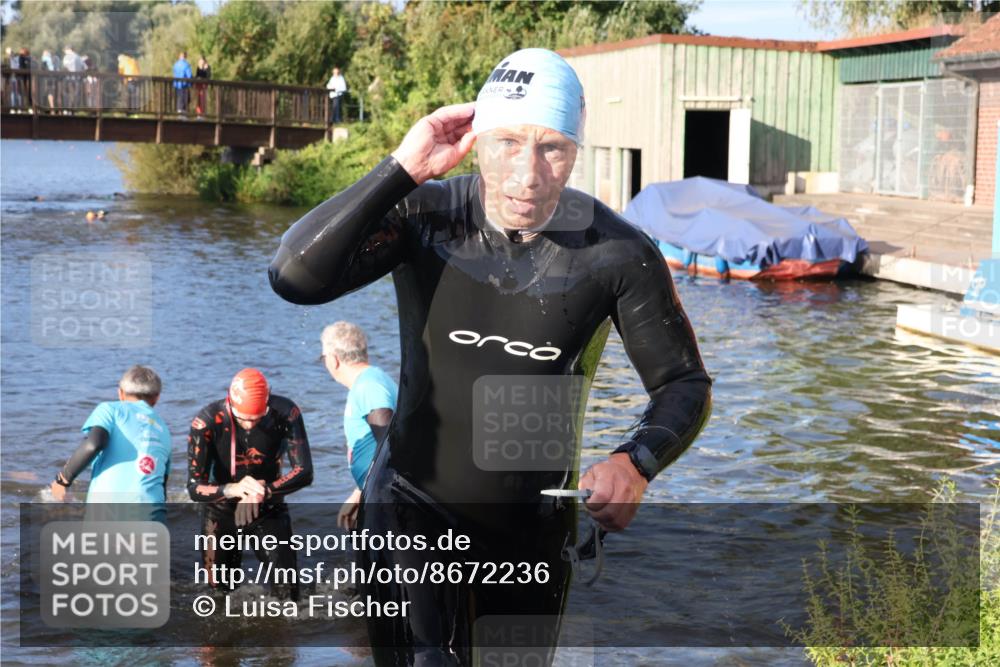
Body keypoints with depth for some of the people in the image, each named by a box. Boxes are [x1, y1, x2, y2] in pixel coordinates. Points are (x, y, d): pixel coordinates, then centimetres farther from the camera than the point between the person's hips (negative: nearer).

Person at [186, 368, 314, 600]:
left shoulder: (285, 414, -22)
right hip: (222, 511, 0)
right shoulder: (207, 422, -25)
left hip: (269, 511, 0)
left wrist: (264, 491, -38)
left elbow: (304, 473, -22)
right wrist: (233, 489, -44)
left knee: (288, 594, 0)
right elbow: (195, 487, -24)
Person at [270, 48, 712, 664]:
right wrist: (403, 170, -29)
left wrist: (636, 463, -24)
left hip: (534, 526, 2)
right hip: (414, 505, -2)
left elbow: (684, 383, -4)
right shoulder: (425, 215, -15)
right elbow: (296, 277, -28)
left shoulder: (617, 253, -15)